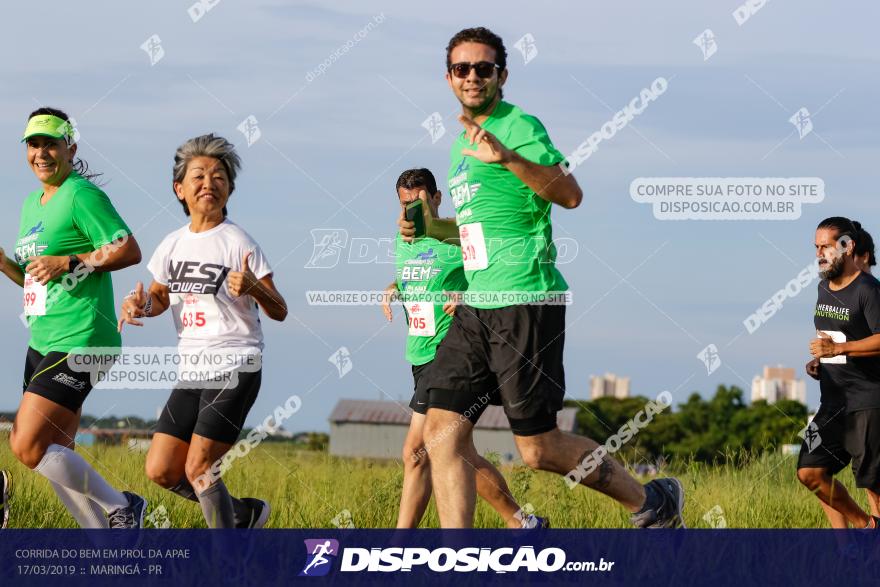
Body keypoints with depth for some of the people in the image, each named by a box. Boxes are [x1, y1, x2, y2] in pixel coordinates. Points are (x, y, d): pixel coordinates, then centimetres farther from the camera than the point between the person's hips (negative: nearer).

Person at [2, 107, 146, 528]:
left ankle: (121, 508, 1)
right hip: (42, 344, 9)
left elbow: (129, 250, -15)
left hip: (77, 344, -9)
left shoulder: (81, 195, -9)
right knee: (54, 456, 7)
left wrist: (70, 262, -19)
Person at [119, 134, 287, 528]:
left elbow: (279, 312, -9)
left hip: (236, 369, -7)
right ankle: (244, 514, 22)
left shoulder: (237, 243, -9)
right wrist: (141, 304, 1)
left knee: (198, 468, -14)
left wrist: (253, 288, -30)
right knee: (160, 470, 3)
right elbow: (160, 298, 24)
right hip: (193, 373, 7)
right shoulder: (173, 244, 8)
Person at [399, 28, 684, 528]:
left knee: (539, 449, -4)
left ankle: (651, 503, 16)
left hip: (525, 303, -9)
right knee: (444, 430, -3)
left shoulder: (519, 126, -7)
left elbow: (570, 194, -23)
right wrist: (435, 228, 16)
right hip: (477, 305, 9)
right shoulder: (464, 143, 20)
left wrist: (507, 157, -35)